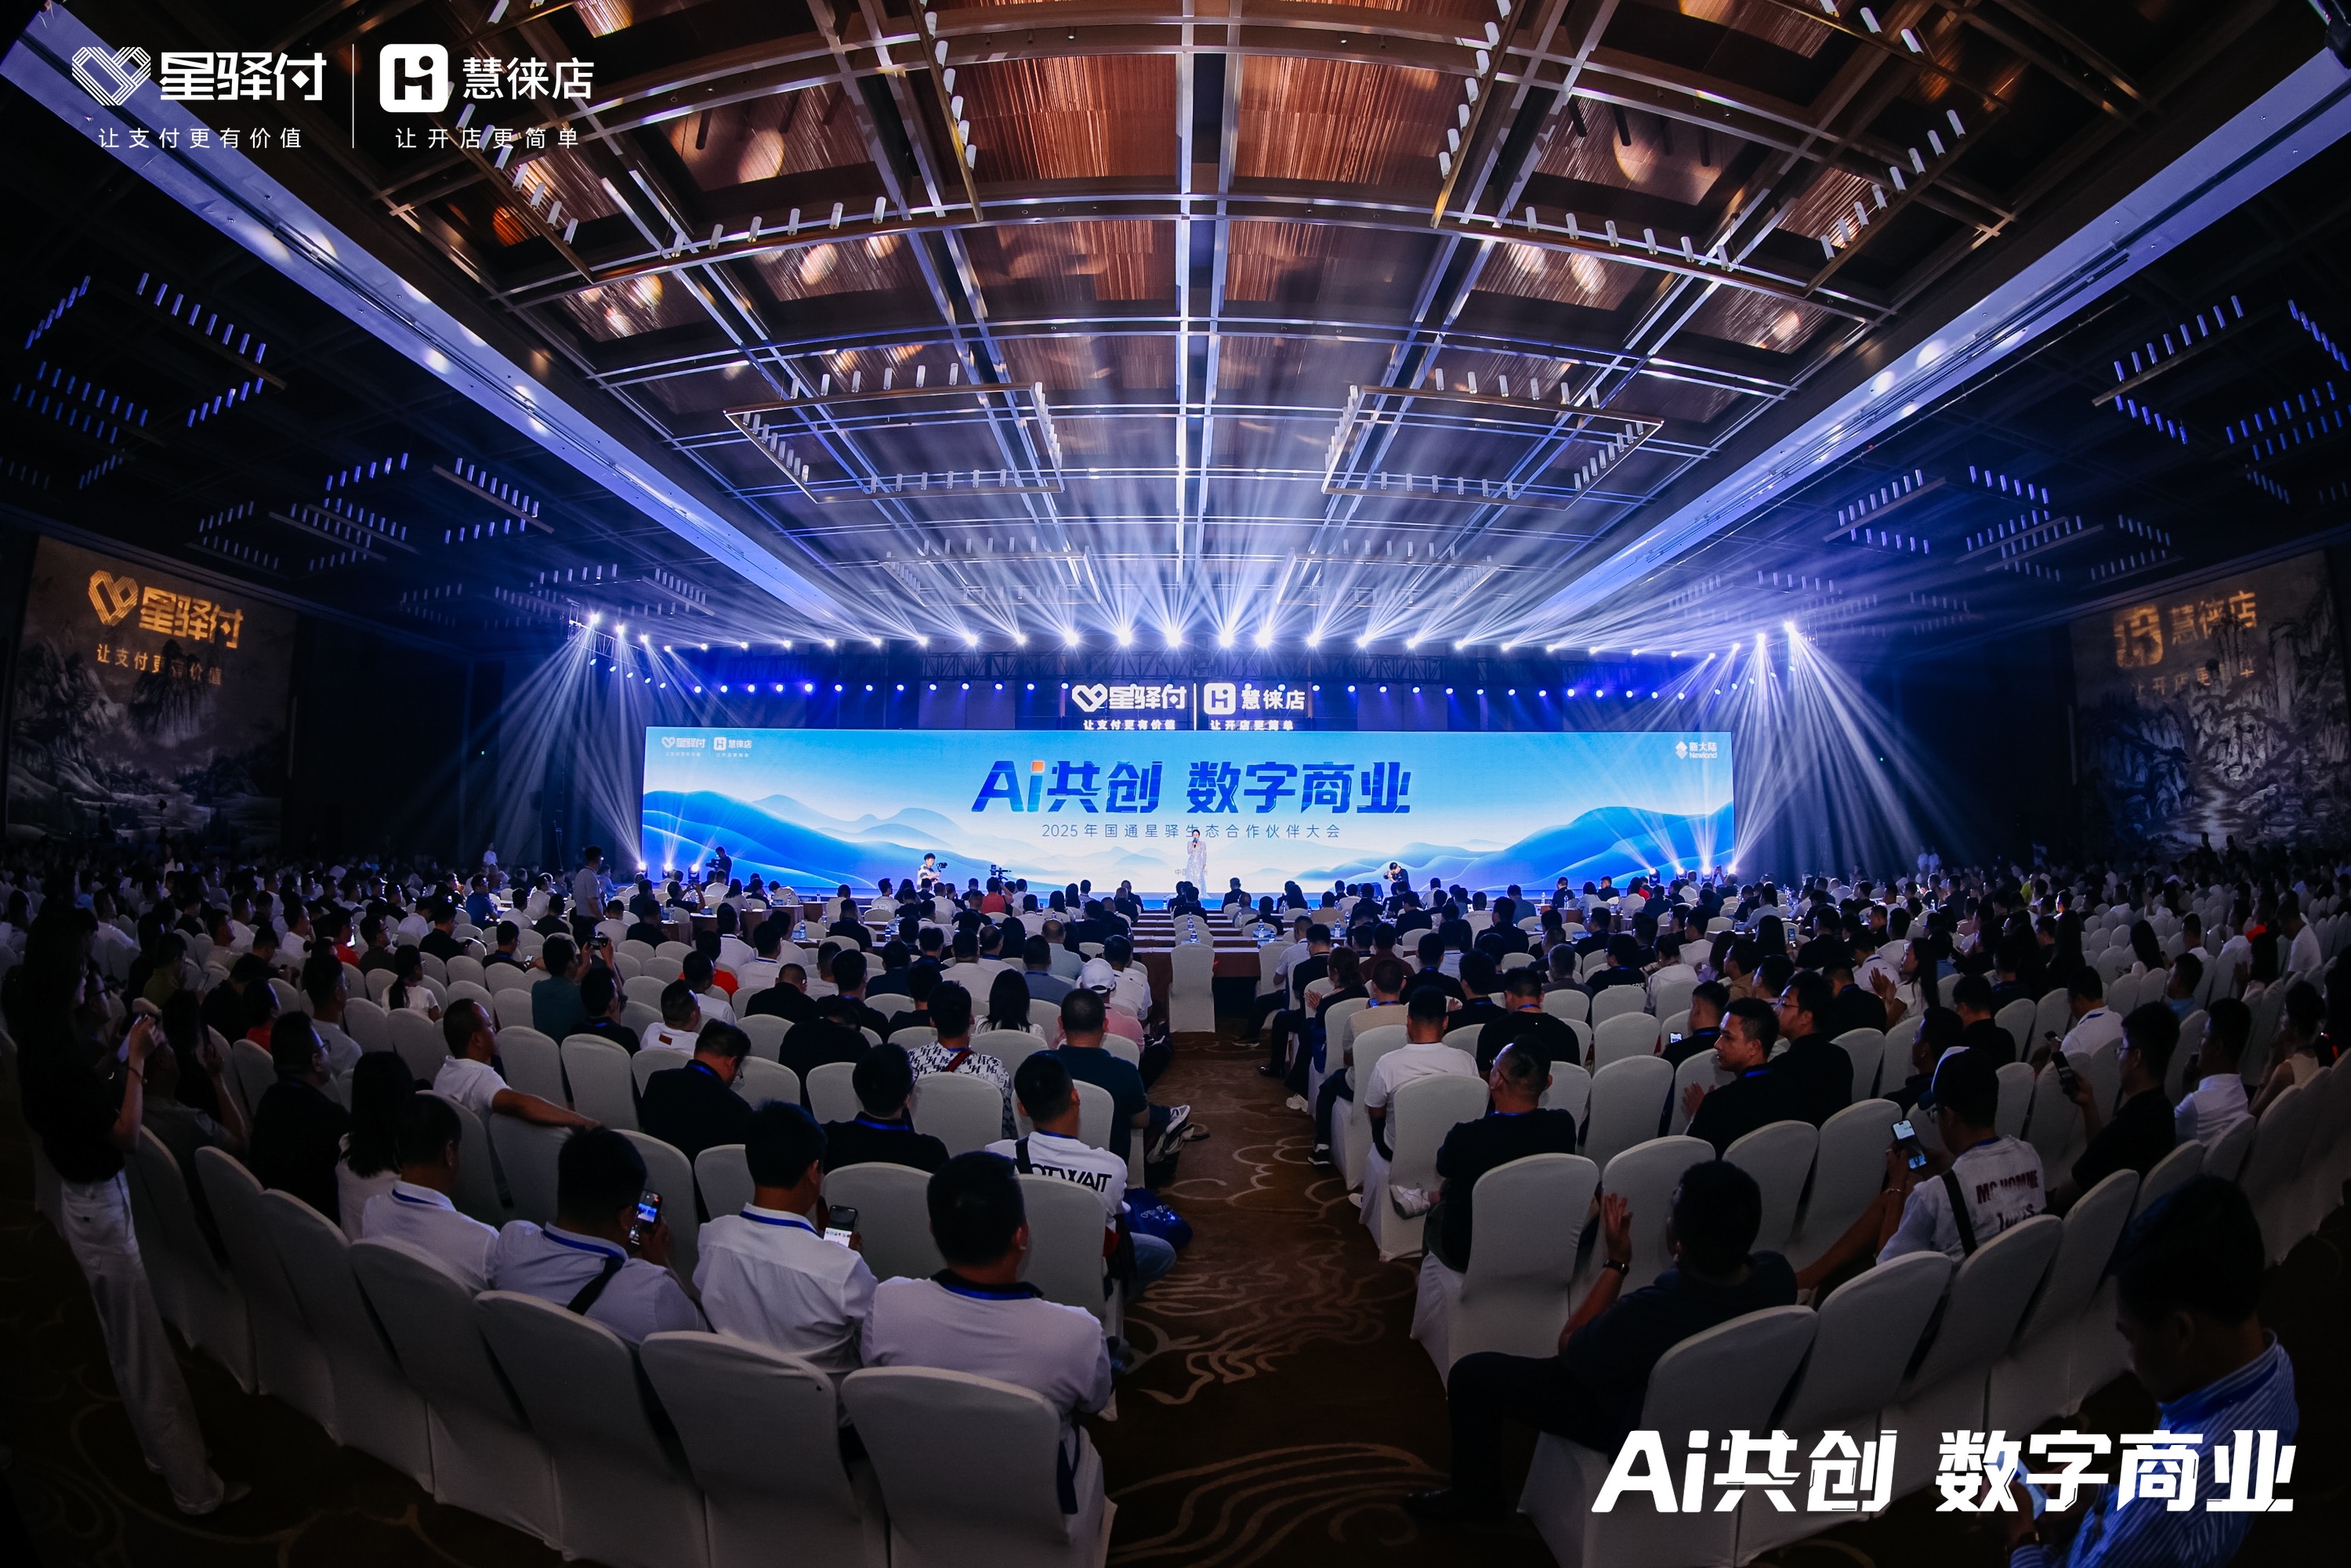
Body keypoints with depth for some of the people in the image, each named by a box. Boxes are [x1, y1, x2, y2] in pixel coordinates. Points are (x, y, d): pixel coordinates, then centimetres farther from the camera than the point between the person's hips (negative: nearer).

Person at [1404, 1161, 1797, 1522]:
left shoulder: (1646, 1315, -42)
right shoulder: (1778, 1273, -23)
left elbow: (1568, 1347, -18)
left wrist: (1616, 1264, -17)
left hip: (1639, 1426, -6)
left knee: (1472, 1374, 4)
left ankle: (1478, 1496, 29)